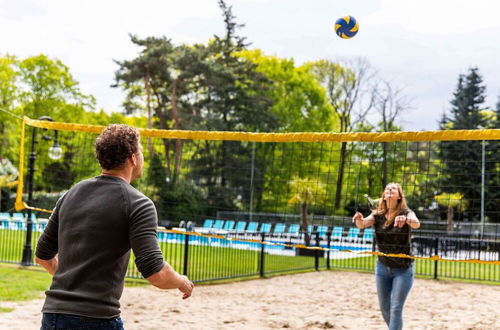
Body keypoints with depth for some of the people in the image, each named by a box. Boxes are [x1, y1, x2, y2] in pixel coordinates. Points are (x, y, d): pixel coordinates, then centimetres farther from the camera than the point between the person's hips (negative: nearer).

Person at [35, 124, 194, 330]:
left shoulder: (71, 194, 9)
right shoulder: (138, 204, -9)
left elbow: (42, 256, 19)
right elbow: (156, 274, -16)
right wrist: (182, 282, 4)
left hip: (52, 313, 6)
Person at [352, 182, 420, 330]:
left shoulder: (406, 213, -12)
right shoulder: (378, 215, -3)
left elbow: (416, 224, -33)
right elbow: (362, 224, -20)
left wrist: (405, 219, -56)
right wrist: (358, 219, -44)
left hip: (403, 269, -4)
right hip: (382, 268, 4)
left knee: (396, 309, -9)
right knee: (384, 308, 12)